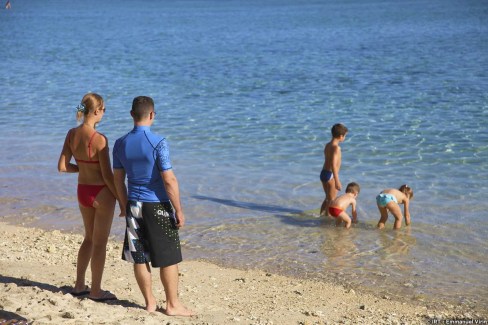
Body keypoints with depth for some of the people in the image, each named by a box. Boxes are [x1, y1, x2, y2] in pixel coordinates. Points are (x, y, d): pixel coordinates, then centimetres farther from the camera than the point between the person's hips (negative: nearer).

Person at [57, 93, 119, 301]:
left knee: (89, 238, 24)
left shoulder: (71, 134, -3)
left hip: (82, 191, 7)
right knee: (100, 243, 8)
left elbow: (62, 166, 1)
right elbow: (107, 176, -19)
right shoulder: (99, 139, -22)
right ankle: (95, 291, 19)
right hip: (101, 192, -7)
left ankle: (79, 285, 31)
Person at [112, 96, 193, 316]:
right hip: (158, 206, -5)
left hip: (134, 206, 6)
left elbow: (118, 179, 8)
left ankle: (150, 302, 21)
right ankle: (173, 305, 12)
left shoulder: (120, 144, 2)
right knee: (169, 258, 5)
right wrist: (179, 210, -9)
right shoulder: (158, 143, -15)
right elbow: (169, 180, -16)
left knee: (139, 257, 11)